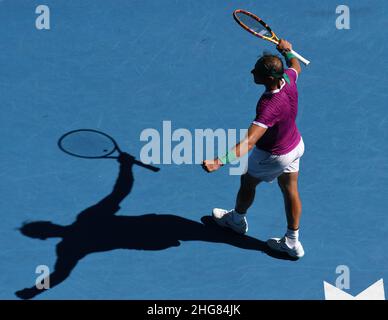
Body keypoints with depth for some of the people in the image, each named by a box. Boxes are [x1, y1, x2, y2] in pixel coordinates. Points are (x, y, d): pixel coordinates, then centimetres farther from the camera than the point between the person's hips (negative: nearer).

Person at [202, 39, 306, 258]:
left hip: (273, 156, -7)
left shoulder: (269, 107, -43)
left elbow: (249, 143, -51)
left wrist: (219, 161, -60)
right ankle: (292, 242, 35)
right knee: (290, 191, 20)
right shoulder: (288, 78, -22)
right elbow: (296, 66, 6)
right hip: (296, 144, 7)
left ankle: (237, 220, 51)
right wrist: (287, 50, 28)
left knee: (248, 182, 22)